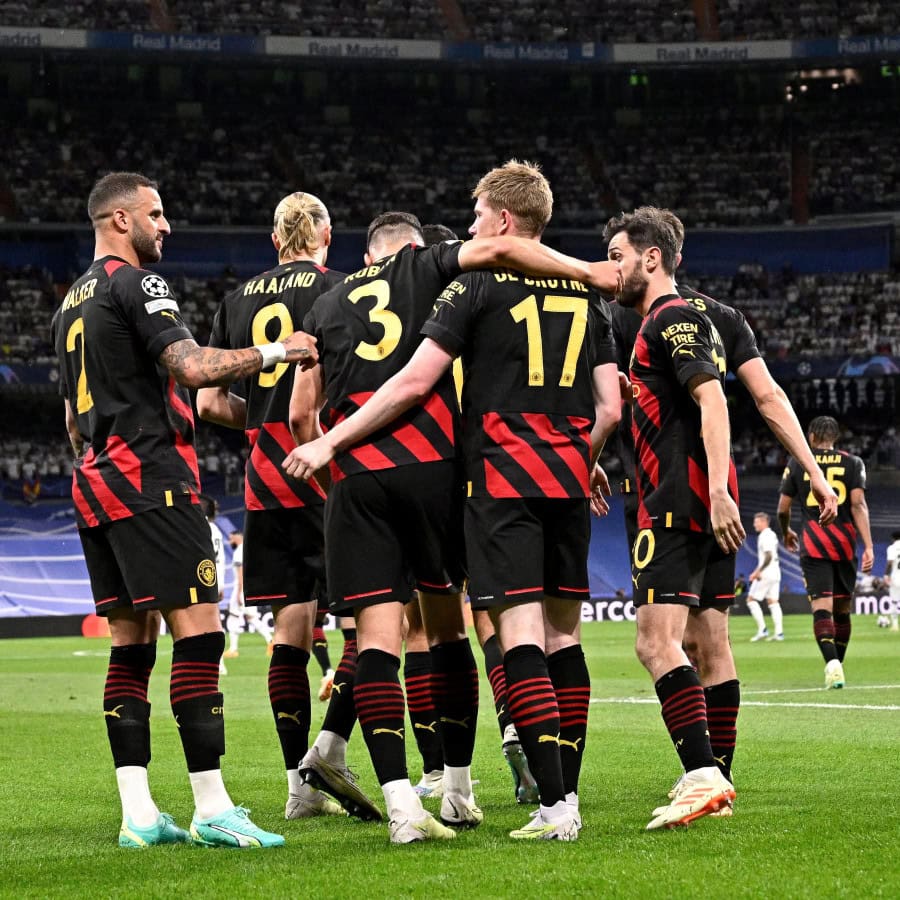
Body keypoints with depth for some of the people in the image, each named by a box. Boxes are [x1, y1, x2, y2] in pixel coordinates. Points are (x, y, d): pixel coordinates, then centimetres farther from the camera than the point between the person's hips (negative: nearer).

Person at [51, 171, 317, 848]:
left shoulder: (72, 303, 21)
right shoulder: (135, 284, -8)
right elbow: (192, 367, -20)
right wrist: (275, 352, -9)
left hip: (95, 487, 10)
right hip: (150, 479, -10)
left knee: (131, 647, 7)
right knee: (199, 634, -11)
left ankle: (138, 814, 4)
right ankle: (212, 809, -15)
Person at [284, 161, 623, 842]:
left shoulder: (478, 284, -3)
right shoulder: (585, 294, 12)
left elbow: (415, 382, -10)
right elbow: (609, 408, 10)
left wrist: (331, 442, -5)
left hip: (503, 477, -5)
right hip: (567, 480, 6)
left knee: (521, 635, -9)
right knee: (562, 633, 12)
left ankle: (554, 805, -17)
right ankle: (568, 792, 12)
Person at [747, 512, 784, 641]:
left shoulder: (764, 536, -14)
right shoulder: (772, 535, 16)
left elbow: (768, 557, -22)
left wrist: (758, 572, -18)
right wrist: (757, 571, 21)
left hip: (766, 573, -9)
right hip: (775, 573, 9)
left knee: (751, 600, -2)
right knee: (773, 602, 7)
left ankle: (762, 629, -8)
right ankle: (778, 632, 1)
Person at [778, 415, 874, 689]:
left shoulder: (797, 463, 7)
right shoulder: (852, 463, 6)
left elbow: (783, 508, 8)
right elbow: (858, 504, -5)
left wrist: (787, 533, 29)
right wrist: (868, 546, -8)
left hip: (813, 545, -1)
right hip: (845, 542, 1)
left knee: (822, 607, -10)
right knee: (842, 609, 14)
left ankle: (832, 663, -30)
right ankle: (837, 663, 21)